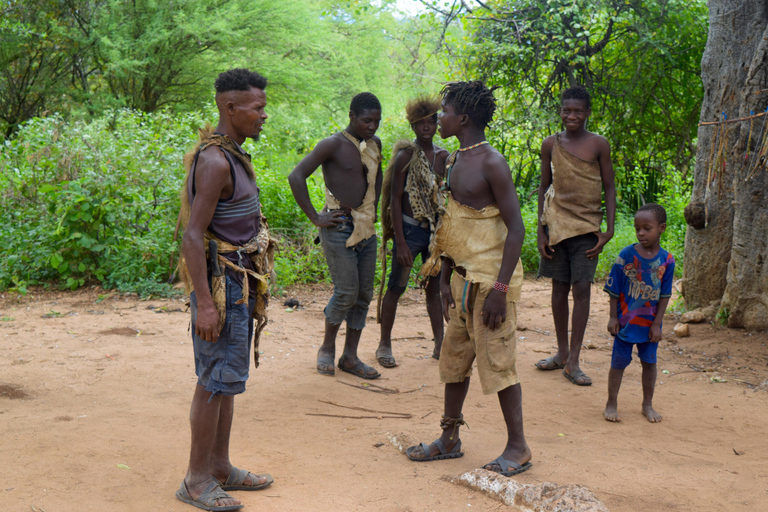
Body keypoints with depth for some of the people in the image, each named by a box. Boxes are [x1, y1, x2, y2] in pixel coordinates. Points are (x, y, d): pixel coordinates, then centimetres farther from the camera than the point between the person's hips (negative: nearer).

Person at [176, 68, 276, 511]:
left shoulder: (234, 155, 12)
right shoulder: (214, 161, -18)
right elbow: (194, 234, -22)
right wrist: (204, 303, -25)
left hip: (242, 283, 10)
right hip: (222, 283, -10)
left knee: (228, 379, 15)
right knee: (216, 381, -3)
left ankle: (221, 466, 26)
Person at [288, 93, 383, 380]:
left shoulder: (374, 144, 11)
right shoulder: (333, 145, -11)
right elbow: (296, 177, -18)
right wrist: (315, 217, -16)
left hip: (367, 229, 7)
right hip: (339, 228, -7)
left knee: (364, 294, 6)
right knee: (346, 292, -8)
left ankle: (350, 357, 16)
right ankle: (327, 348, 15)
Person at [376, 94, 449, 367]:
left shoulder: (443, 156, 7)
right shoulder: (406, 155, -10)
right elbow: (395, 199, -12)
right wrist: (400, 242, -16)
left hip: (436, 229, 5)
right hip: (410, 229, -5)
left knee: (434, 288, 10)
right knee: (395, 288, 3)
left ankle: (440, 345, 16)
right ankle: (385, 344, 14)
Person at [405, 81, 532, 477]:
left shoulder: (491, 164, -15)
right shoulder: (456, 162, 12)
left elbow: (515, 228, -18)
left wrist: (500, 289, -22)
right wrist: (445, 278, 18)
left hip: (490, 280, -9)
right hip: (464, 278, 9)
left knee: (497, 363, -2)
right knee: (454, 359, 13)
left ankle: (518, 448, 10)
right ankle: (450, 439, 26)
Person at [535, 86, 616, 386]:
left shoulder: (598, 145, -1)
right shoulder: (551, 145, 4)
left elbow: (609, 187, 2)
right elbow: (544, 188, 9)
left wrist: (609, 228, -6)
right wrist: (541, 231, 4)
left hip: (587, 226, -2)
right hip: (556, 224, 2)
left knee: (581, 289, -5)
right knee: (559, 289, 8)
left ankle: (573, 362, 0)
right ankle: (562, 353, 22)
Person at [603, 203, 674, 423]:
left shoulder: (666, 260, -7)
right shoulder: (627, 255, -11)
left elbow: (664, 295, -2)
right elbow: (614, 290, -4)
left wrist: (657, 323, -4)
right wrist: (614, 317, -5)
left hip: (649, 322, 2)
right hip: (626, 320, -1)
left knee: (649, 362, 12)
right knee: (619, 362, 6)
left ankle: (648, 404, 28)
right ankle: (611, 404, 18)